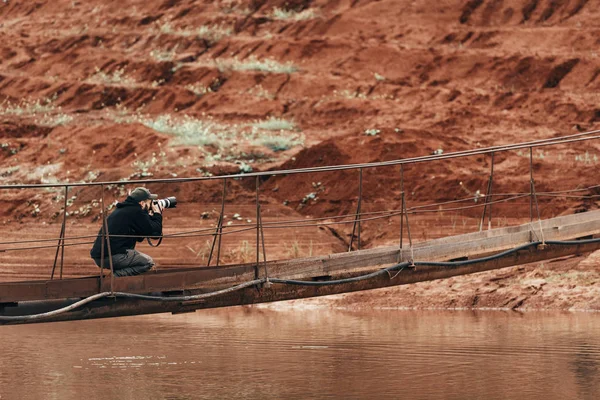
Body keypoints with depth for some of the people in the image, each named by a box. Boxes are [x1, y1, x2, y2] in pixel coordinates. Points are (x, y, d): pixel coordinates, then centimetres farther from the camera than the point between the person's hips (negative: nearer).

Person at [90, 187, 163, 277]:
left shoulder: (121, 210, 22)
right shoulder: (136, 212, -7)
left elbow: (139, 238, 27)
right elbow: (155, 233, -7)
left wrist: (150, 216, 23)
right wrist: (157, 215, 10)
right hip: (112, 257, -10)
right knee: (148, 262, -1)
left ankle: (116, 274, 7)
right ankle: (115, 276, -15)